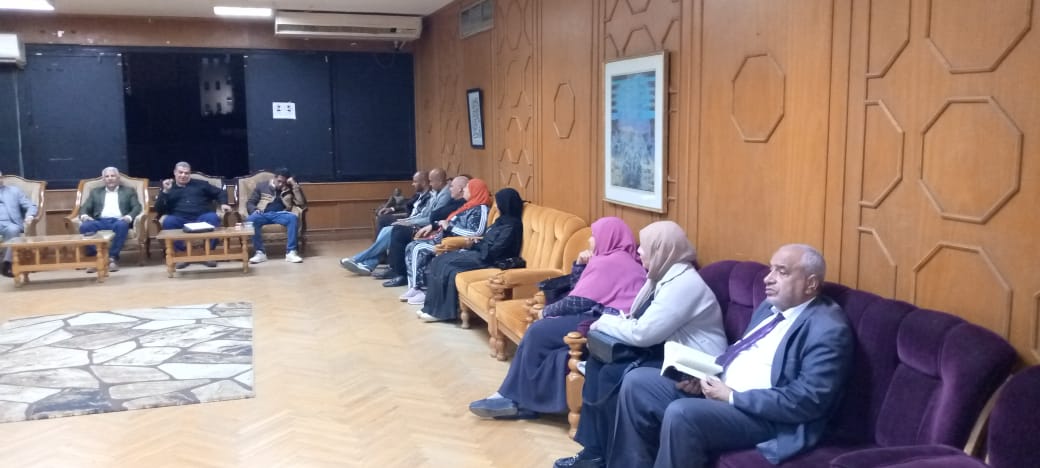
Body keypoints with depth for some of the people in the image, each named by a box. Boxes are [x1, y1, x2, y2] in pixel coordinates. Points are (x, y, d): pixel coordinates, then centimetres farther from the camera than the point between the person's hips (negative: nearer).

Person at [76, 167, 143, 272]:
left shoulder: (129, 191, 20)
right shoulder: (95, 192, 26)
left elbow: (137, 207, 7)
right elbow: (84, 208, 16)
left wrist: (129, 217, -15)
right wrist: (84, 216, -9)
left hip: (118, 220, -2)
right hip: (100, 221, 2)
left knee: (121, 225, -39)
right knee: (84, 226, -32)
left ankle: (113, 258, -35)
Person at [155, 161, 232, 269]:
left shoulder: (200, 184, 24)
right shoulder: (168, 188, 23)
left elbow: (220, 192, 23)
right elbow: (159, 210, 11)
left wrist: (223, 203, 1)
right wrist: (165, 191, -1)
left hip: (201, 217, 0)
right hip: (180, 219, 0)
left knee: (213, 218, -34)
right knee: (168, 221, -34)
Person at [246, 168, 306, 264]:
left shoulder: (290, 189, 16)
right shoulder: (261, 186, 16)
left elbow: (301, 203, 2)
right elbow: (249, 203, 15)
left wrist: (295, 185, -3)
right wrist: (255, 209, -9)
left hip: (280, 214, 0)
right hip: (263, 214, 0)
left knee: (293, 217, -34)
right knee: (251, 219, -34)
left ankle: (291, 252, -33)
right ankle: (260, 253, -28)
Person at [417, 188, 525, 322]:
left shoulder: (512, 226, -16)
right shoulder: (503, 220, 15)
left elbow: (493, 251, -20)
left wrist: (475, 244, -5)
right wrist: (476, 242, 0)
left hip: (491, 260, -10)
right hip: (481, 253, 10)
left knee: (445, 264, -18)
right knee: (438, 261, -3)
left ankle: (440, 311, -9)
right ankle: (434, 307, -6)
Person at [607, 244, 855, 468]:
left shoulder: (828, 330, -14)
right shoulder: (770, 307, 15)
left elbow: (807, 401, -21)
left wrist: (733, 397, -20)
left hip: (764, 416, -9)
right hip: (721, 389, 9)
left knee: (681, 413, -32)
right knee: (638, 381, 0)